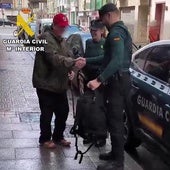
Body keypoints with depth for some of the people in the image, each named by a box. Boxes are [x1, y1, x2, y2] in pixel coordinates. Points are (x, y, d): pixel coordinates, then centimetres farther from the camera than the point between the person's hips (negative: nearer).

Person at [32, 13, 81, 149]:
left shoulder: (62, 40, 15)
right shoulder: (46, 38, -15)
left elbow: (68, 56, 17)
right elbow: (54, 58, -28)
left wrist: (71, 70, -4)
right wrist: (73, 62, -37)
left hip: (59, 84, 8)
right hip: (46, 84, -8)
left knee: (63, 111, 14)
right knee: (47, 114, 2)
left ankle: (58, 137, 31)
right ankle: (45, 139, 21)